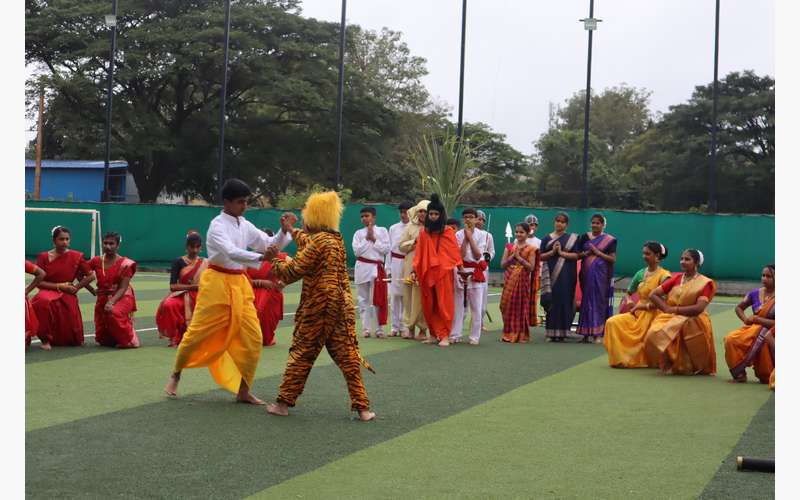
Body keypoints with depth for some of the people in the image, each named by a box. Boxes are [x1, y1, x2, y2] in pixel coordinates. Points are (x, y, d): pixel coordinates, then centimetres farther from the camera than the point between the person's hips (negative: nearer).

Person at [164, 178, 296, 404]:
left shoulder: (245, 225, 8)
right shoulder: (218, 225, -13)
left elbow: (271, 245, 10)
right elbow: (231, 252, -30)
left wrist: (284, 232, -9)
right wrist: (260, 258, -42)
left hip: (239, 284, 6)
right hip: (217, 282, -6)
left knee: (252, 338, -1)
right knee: (198, 333, -1)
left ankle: (243, 390, 10)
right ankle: (175, 375, 24)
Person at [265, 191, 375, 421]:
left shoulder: (318, 242, -14)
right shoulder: (336, 239, 11)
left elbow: (292, 271, -13)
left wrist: (275, 262, 6)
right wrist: (293, 231, 47)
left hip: (318, 308, -7)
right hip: (342, 305, 7)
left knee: (301, 354, 5)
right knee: (347, 356, 6)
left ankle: (284, 402, 14)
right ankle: (362, 407, 4)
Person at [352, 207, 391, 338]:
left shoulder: (382, 231, 6)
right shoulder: (358, 233, 8)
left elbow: (386, 249, -3)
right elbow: (357, 251, -4)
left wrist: (374, 239, -7)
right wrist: (367, 239, -7)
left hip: (377, 268, -1)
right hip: (362, 267, 1)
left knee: (378, 300, -2)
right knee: (364, 299, 4)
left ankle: (379, 328, 5)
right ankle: (366, 328, 9)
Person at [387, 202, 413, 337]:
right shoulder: (393, 228, 11)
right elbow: (389, 248, 12)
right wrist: (388, 268, 9)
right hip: (395, 264, 3)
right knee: (395, 295, 5)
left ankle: (405, 327, 7)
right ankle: (395, 327, 13)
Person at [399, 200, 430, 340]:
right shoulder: (410, 226, 11)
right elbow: (402, 246, 9)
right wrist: (415, 242, -5)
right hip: (411, 267, 3)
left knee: (423, 298, -4)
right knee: (409, 297, 4)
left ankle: (423, 329, 5)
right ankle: (410, 327, 13)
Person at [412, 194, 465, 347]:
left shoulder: (448, 232, 1)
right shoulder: (423, 233, 9)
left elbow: (455, 252, 0)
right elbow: (419, 253, 8)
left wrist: (461, 268, -7)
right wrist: (414, 270, 1)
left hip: (443, 272, -3)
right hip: (427, 273, 3)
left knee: (444, 304, -5)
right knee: (429, 305, 6)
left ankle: (445, 336, -2)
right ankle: (433, 334, 15)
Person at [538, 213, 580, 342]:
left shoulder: (572, 238, 7)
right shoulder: (547, 238, 10)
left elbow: (576, 255, -2)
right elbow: (541, 257, 6)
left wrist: (561, 253, -13)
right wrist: (552, 252, -10)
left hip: (566, 276, -1)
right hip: (551, 275, 1)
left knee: (564, 302, -3)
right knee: (552, 302, -3)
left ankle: (562, 332, 3)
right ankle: (551, 332, 2)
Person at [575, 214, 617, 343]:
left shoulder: (609, 240, 3)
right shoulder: (584, 237, 12)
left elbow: (613, 259, -1)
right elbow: (577, 254, 11)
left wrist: (598, 253, -11)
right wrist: (586, 253, -9)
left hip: (601, 274, -3)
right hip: (587, 273, 3)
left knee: (599, 300, -4)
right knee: (587, 300, 3)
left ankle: (598, 334, -4)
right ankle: (587, 333, 7)